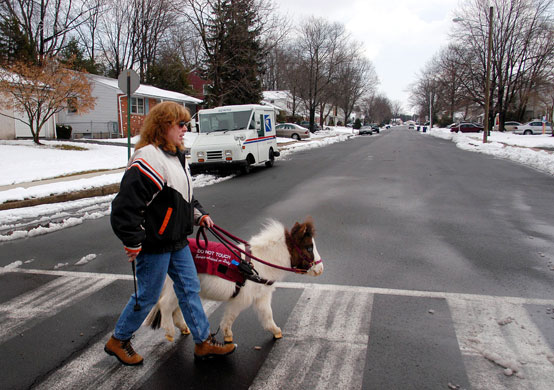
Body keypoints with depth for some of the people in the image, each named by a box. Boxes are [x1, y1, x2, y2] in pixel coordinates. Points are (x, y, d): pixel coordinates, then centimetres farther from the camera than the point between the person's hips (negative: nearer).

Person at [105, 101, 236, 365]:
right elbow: (125, 205, -25)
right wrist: (133, 243, -21)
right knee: (147, 296, 6)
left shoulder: (177, 156, 10)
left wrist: (199, 215, 10)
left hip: (177, 241, 9)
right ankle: (118, 341, 30)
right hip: (154, 245, -9)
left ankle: (203, 342, 26)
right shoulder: (149, 159, -22)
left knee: (190, 288, 14)